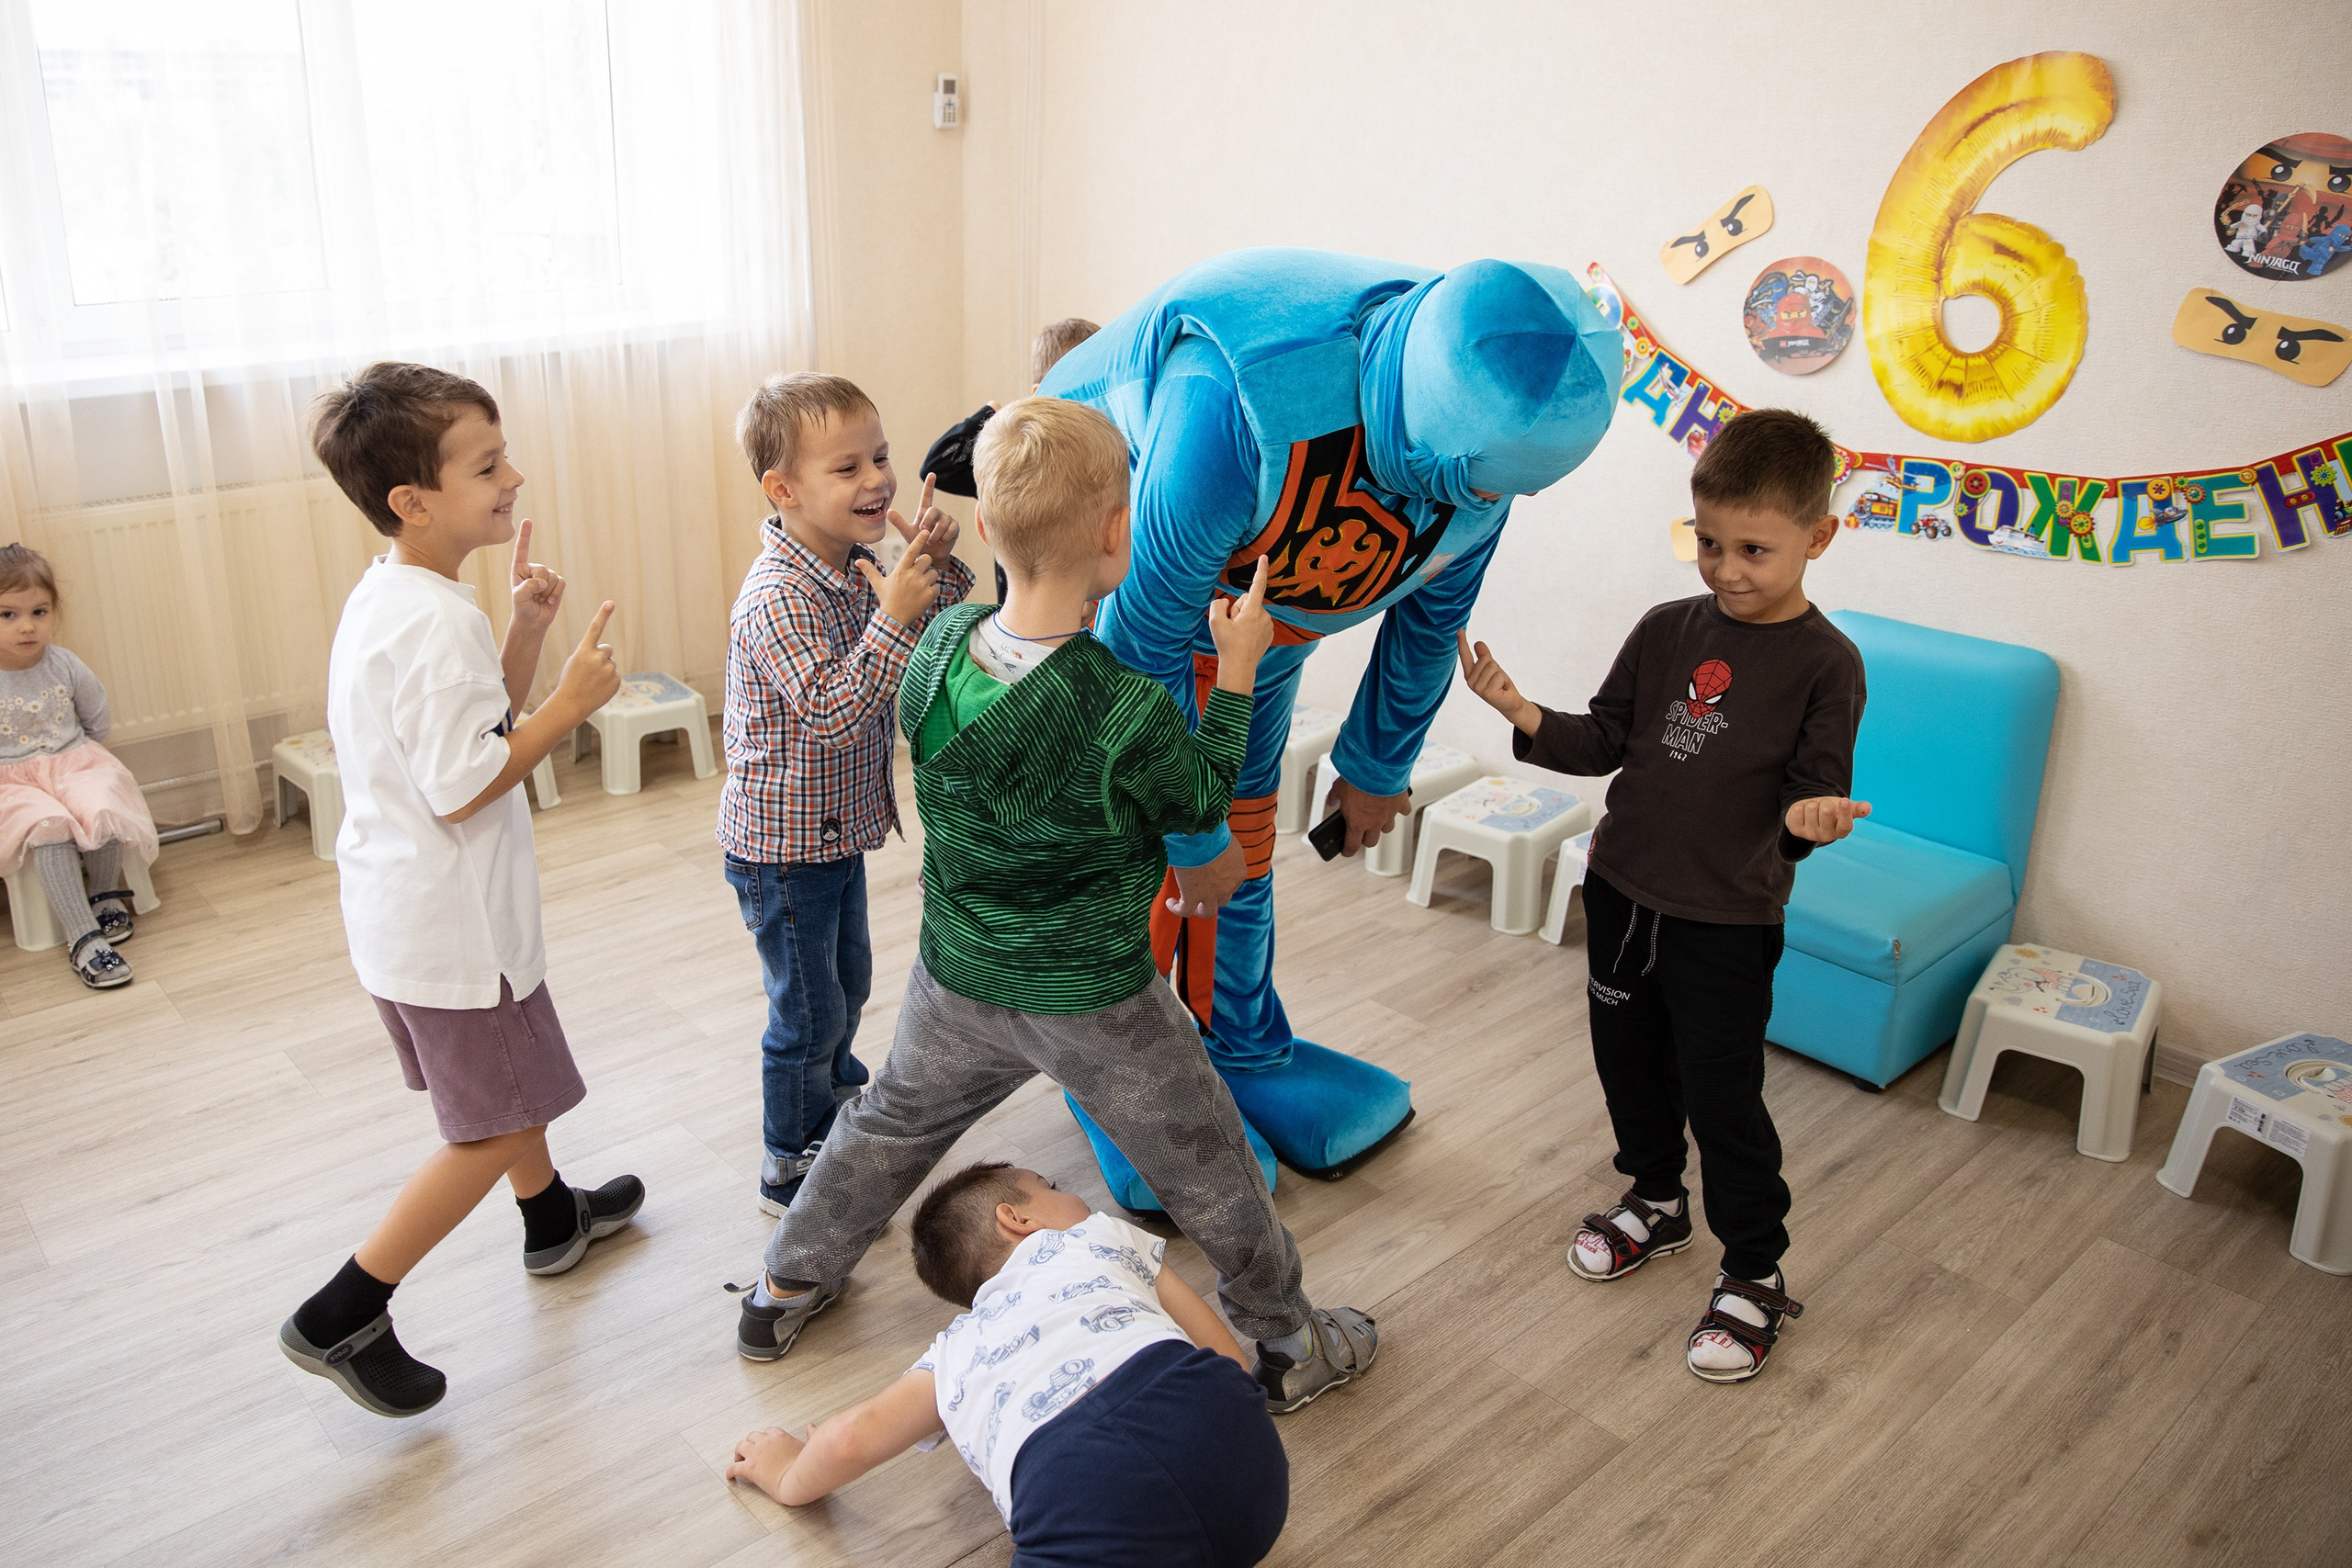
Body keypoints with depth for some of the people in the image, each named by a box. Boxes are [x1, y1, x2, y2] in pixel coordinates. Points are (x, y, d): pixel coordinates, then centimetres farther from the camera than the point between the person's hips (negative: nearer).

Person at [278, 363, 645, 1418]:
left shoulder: (388, 598, 7)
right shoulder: (437, 621, -25)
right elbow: (463, 789, -26)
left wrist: (525, 632, 1)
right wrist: (570, 705, -19)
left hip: (407, 906, 10)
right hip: (447, 923, -10)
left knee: (508, 1080, 28)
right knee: (494, 1126, 2)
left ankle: (552, 1218, 49)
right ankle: (341, 1318, 8)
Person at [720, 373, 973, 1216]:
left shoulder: (855, 564, 1)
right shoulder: (778, 598, -28)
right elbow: (833, 713, -35)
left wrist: (936, 569, -13)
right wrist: (894, 615, -38)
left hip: (836, 828, 9)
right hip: (781, 845, -9)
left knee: (848, 982, 25)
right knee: (809, 1013, 5)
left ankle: (834, 1112, 49)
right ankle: (789, 1170, 24)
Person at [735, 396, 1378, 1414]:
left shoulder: (940, 645, -13)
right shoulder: (1126, 711, -29)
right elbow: (1203, 800, -10)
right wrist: (1238, 670, -2)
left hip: (957, 982, 5)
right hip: (1093, 1003, -5)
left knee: (891, 1124, 29)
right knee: (1208, 1166, 16)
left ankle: (785, 1290, 46)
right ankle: (1287, 1346, 34)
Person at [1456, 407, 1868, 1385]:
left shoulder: (1825, 662, -12)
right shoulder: (1667, 632, 1)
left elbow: (1816, 789, -10)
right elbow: (1605, 741, 5)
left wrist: (1809, 818, -33)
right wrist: (1524, 715, -11)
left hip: (1728, 918, -5)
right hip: (1622, 889, 5)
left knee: (1721, 1097, 3)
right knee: (1628, 1059, 20)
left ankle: (1756, 1276, 24)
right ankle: (1655, 1202, 45)